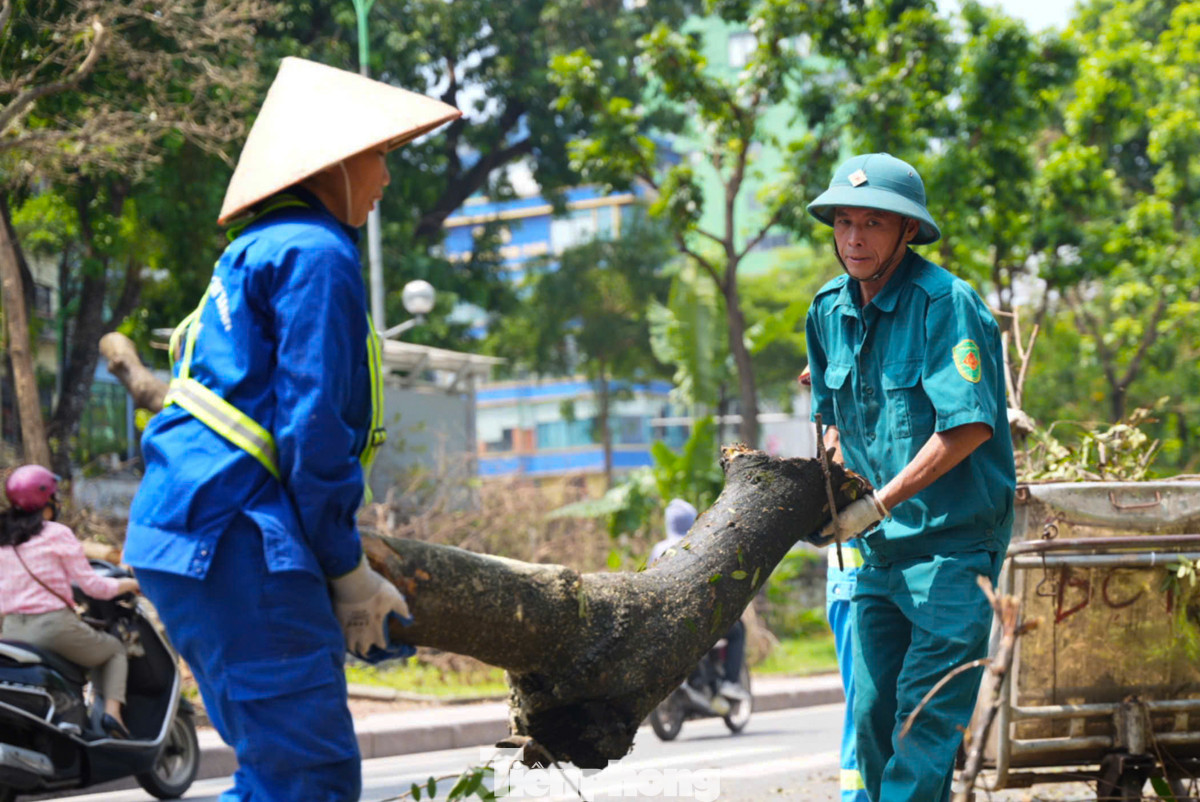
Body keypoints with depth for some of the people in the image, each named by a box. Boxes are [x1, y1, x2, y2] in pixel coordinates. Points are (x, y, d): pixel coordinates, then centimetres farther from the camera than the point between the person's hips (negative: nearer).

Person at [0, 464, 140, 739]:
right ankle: (112, 712, -1)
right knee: (115, 650, 19)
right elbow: (90, 584, -6)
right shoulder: (57, 534, -6)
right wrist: (127, 584, 10)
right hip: (53, 627, -5)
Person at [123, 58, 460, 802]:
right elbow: (311, 424, -14)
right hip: (234, 540, -11)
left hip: (194, 537, 11)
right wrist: (347, 568, -8)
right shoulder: (316, 253, -7)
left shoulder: (260, 253, 25)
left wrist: (344, 559, 24)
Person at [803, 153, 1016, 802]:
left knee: (926, 716, -11)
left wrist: (877, 505, -19)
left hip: (953, 543, -7)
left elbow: (969, 425, -21)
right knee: (871, 717, 6)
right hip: (879, 552, 7)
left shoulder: (945, 303, -15)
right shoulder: (829, 310, 8)